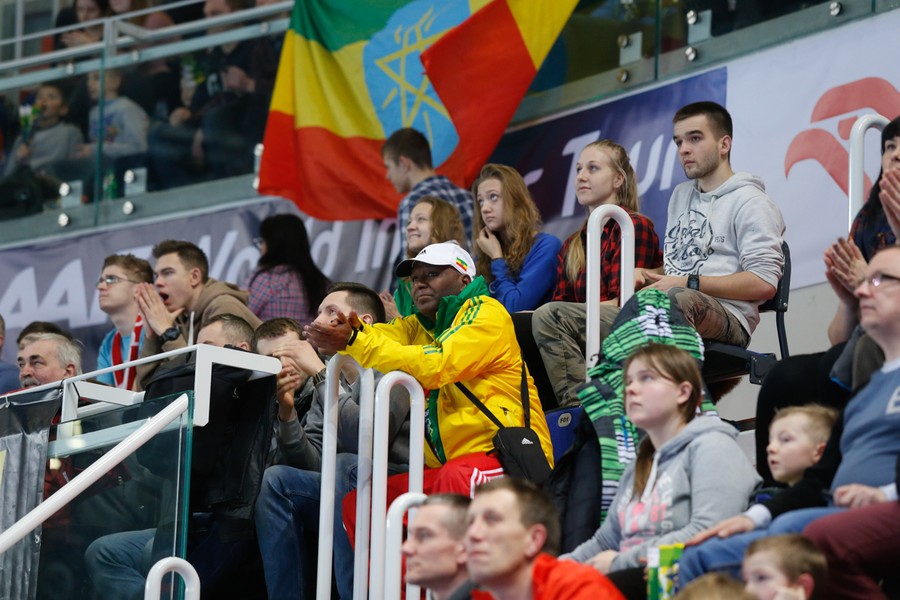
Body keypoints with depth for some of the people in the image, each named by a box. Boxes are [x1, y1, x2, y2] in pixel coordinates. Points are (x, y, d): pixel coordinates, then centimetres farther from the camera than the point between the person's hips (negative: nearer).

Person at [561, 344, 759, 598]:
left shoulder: (711, 448, -2)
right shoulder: (639, 467, 28)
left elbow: (707, 535, -17)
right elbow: (605, 541, 27)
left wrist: (620, 562, -13)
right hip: (636, 577, 8)